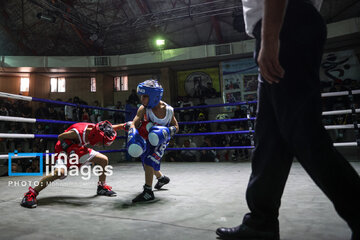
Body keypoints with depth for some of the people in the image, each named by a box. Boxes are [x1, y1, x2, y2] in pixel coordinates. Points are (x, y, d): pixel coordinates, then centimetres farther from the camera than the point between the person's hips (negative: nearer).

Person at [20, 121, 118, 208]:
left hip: (78, 149, 7)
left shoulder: (95, 128, -17)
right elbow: (60, 137, -19)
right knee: (60, 172, -35)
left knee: (104, 160, 1)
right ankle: (31, 193, -21)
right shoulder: (77, 132, -36)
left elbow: (106, 128, 4)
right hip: (64, 150, -7)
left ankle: (102, 187, 18)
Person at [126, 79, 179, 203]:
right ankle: (162, 178, 47)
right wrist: (132, 137, -48)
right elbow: (134, 124, -28)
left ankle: (148, 192, -12)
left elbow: (176, 127, -7)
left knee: (149, 162, -22)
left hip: (160, 141, -3)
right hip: (146, 140, 3)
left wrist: (167, 131, -28)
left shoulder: (169, 110, -21)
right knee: (149, 165, 17)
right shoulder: (143, 109, -23)